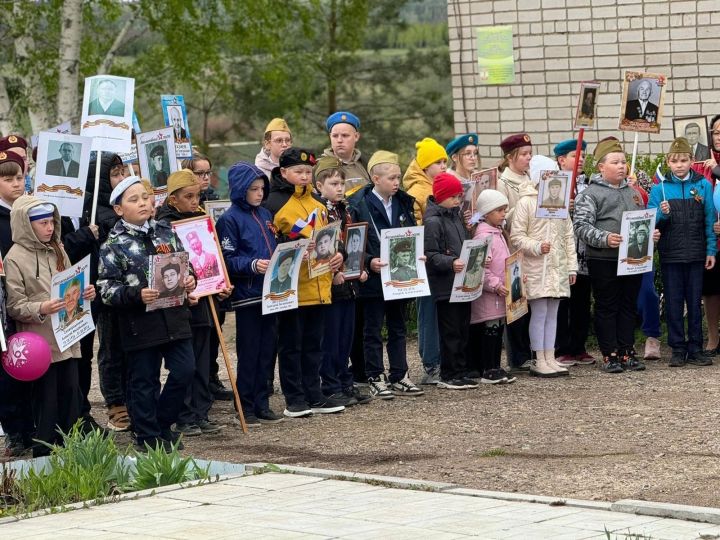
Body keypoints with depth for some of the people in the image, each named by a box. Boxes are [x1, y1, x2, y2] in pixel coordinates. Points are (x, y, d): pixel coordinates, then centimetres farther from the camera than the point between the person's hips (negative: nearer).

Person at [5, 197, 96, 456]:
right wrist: (40, 309, -25)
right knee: (46, 401, -2)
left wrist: (85, 294, 1)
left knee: (71, 395, 8)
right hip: (40, 344, -6)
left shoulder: (58, 251, 12)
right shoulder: (15, 258, -7)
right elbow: (14, 306, -9)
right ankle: (43, 455, 6)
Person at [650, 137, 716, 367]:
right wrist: (662, 214, -20)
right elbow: (651, 222, 1)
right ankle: (678, 349, 10)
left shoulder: (703, 185, 2)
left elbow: (709, 219, 4)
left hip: (696, 254, 0)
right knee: (674, 303, 4)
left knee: (695, 302, 7)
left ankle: (695, 349, 13)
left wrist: (711, 250, -1)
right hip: (670, 255, 0)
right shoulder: (659, 188, 0)